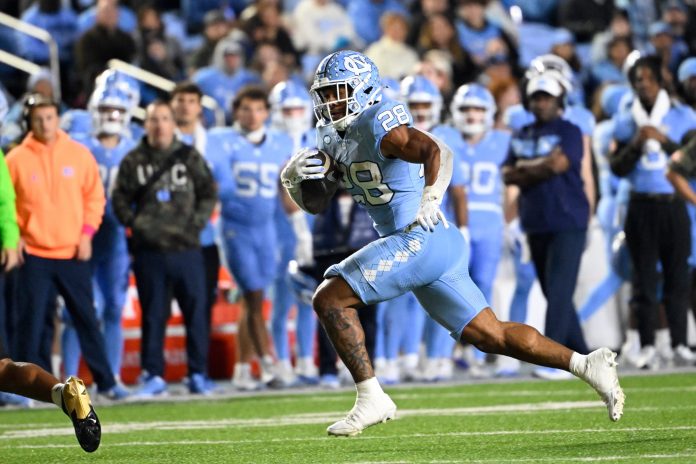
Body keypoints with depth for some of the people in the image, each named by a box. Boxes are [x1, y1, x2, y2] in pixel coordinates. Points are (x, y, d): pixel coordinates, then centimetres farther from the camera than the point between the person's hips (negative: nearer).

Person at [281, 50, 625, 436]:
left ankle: (371, 399, -10)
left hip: (421, 238, -9)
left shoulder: (380, 123, -11)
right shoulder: (335, 137, 16)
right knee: (491, 337, 10)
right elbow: (315, 203, 21)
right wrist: (293, 175, 1)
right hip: (415, 246, 9)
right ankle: (585, 365, 11)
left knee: (330, 299, -12)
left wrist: (431, 198, -41)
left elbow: (436, 152, -28)